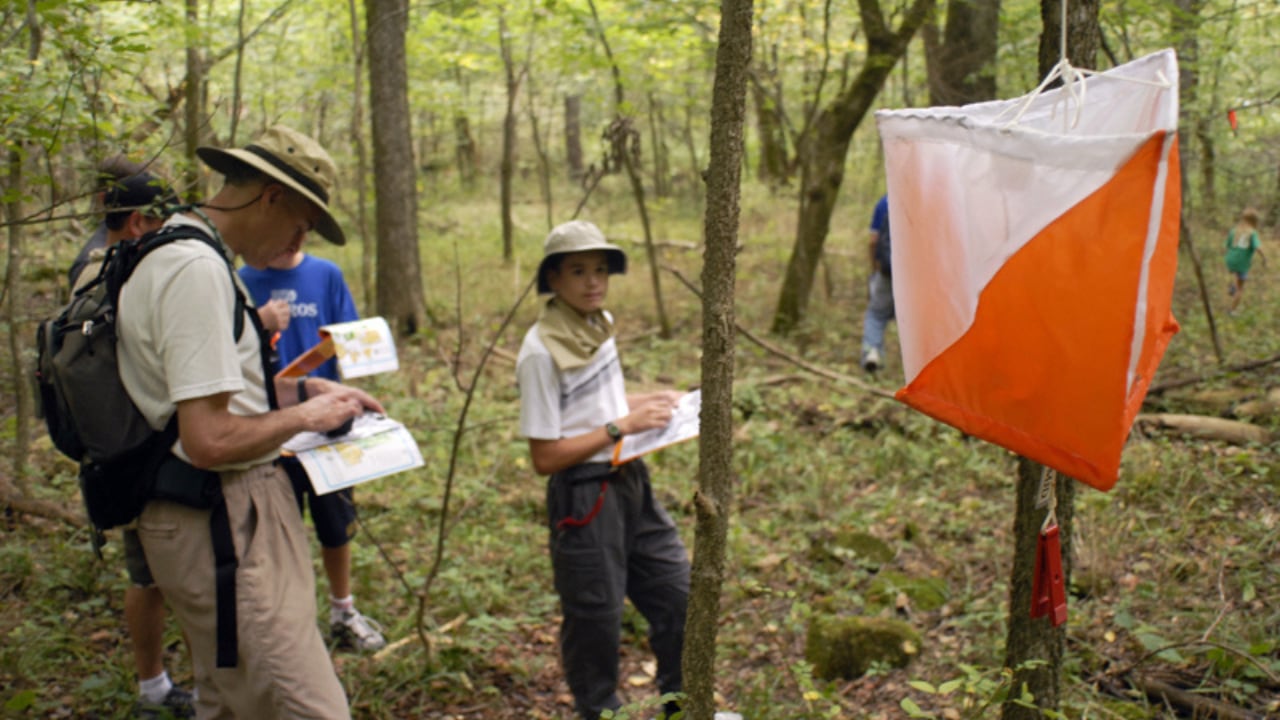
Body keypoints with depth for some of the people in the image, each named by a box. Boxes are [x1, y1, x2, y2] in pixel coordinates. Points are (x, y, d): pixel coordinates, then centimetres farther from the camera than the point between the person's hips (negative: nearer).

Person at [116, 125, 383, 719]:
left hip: (224, 518, 11)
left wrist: (307, 388, 17)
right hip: (222, 523, -11)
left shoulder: (177, 253, 14)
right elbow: (210, 441, -25)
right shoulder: (198, 270, -20)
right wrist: (304, 416, -10)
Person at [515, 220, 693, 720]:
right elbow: (545, 457, -18)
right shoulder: (541, 350, -18)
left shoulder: (602, 324, 6)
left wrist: (650, 401, 5)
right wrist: (623, 427, -20)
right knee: (596, 621, 7)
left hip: (630, 482, 8)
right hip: (584, 497, -8)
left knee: (678, 595, 15)